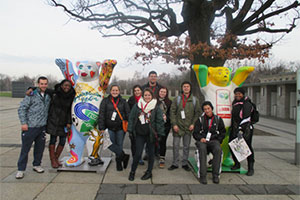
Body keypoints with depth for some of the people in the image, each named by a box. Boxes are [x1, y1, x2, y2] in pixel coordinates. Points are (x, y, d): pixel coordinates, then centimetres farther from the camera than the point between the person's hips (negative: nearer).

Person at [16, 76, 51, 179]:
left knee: (40, 147, 13)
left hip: (42, 127, 5)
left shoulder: (48, 96, 10)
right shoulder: (31, 95, -8)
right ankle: (21, 169, 11)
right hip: (30, 127, -5)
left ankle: (37, 165, 30)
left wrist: (46, 122, 13)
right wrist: (23, 123, -13)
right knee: (25, 148, 1)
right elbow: (21, 108, -8)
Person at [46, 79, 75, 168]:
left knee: (63, 141, 5)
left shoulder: (71, 96, 2)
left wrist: (69, 122, 0)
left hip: (63, 122, 3)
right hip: (53, 121, -3)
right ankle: (52, 160, 12)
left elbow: (69, 110, 6)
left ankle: (56, 158, 23)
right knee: (53, 140, 0)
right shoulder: (54, 93, -5)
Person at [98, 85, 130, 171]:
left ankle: (119, 162, 22)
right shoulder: (105, 101, 4)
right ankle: (124, 156, 13)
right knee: (111, 145, -7)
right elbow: (101, 114, 0)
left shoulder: (123, 102, 7)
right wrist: (101, 128, -6)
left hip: (120, 127, 0)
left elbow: (128, 114, 6)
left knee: (119, 145, 3)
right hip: (109, 128, 0)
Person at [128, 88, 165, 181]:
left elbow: (160, 121, -1)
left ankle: (149, 172, 25)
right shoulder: (137, 106, 5)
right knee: (138, 153, -1)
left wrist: (159, 133, -6)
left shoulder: (156, 107, 0)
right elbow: (131, 118, 8)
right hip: (139, 134, 1)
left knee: (150, 153, 10)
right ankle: (132, 171, 17)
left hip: (151, 134, 0)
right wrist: (131, 130, 4)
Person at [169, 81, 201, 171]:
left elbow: (197, 113, 6)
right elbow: (172, 112, -1)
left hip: (188, 127, 1)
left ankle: (185, 163, 22)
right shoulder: (177, 99, 1)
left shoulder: (195, 100, 5)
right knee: (175, 145, 2)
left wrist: (193, 124, -5)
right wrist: (174, 124, -8)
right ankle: (175, 163, 14)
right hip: (178, 126, -1)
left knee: (186, 146, 9)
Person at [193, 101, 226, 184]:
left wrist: (218, 140, 2)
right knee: (202, 149, -36)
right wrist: (200, 138, -10)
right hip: (202, 141, 0)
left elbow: (222, 132, 19)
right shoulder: (200, 120, 13)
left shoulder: (218, 119, 15)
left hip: (214, 140, 1)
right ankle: (202, 176, -33)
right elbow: (195, 133, 11)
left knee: (218, 149, -34)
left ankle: (215, 175, -25)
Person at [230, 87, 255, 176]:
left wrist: (241, 130, -25)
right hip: (235, 129, 8)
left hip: (246, 129, -7)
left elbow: (246, 118, -19)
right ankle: (237, 164, 25)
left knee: (247, 147, -6)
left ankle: (251, 168, 4)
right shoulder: (235, 103, 13)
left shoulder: (247, 104, -11)